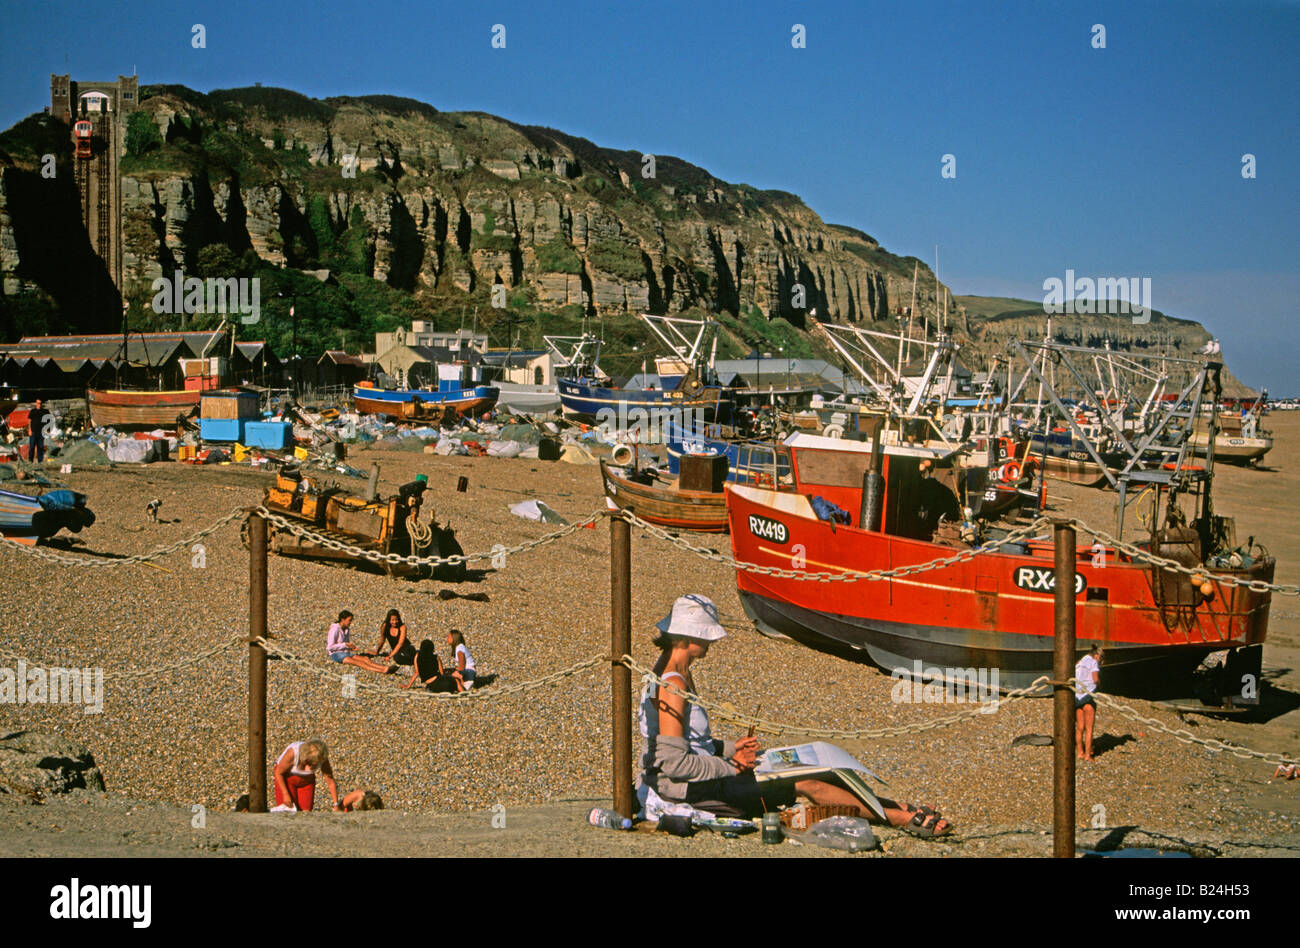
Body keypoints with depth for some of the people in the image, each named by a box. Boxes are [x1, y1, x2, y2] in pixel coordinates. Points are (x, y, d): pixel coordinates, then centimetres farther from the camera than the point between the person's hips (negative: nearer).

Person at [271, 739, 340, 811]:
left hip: (306, 781, 3)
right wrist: (285, 794, -22)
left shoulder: (322, 758, -25)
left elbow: (331, 782, -18)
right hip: (286, 778, -3)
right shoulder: (292, 752, -35)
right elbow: (278, 772, -20)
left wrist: (336, 805, -21)